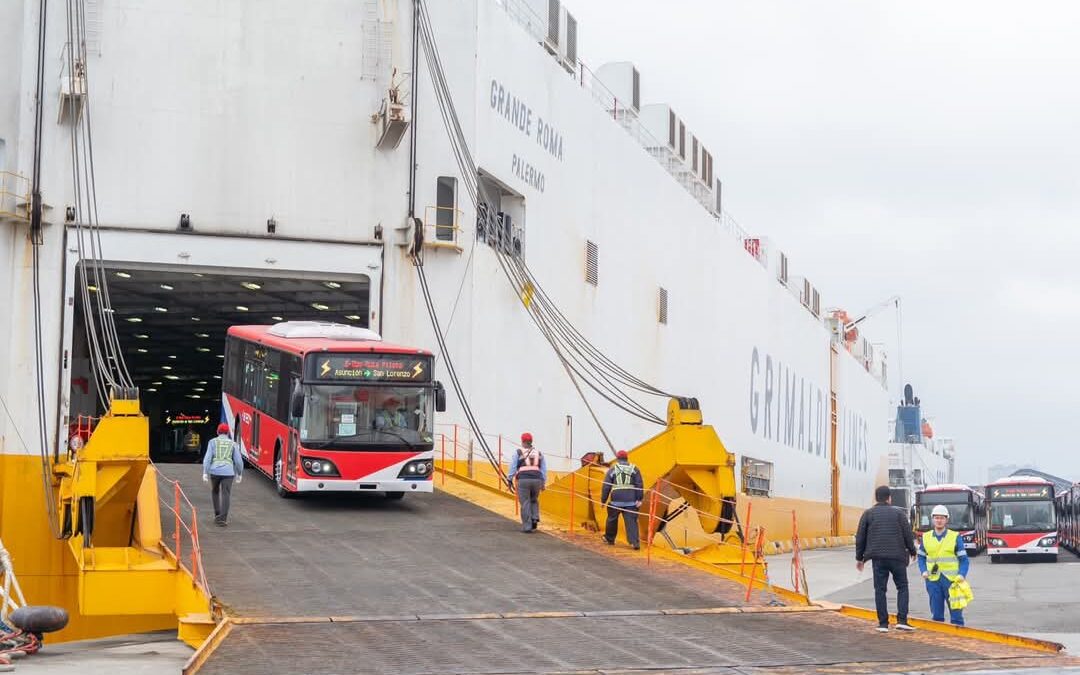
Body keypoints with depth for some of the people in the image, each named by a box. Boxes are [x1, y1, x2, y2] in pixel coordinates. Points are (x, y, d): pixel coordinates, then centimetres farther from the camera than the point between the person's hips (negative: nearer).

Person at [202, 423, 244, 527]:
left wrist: (205, 473, -6)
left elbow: (207, 458, -4)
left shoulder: (212, 442, 6)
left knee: (215, 492, 23)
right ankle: (222, 519, -14)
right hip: (228, 472, -1)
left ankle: (217, 515, 24)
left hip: (215, 471, 1)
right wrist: (239, 474, 19)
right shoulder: (233, 444, 9)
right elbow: (238, 461, 6)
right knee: (225, 495, -3)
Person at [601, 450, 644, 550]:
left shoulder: (612, 470, 7)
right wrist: (639, 499, 1)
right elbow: (640, 485, 2)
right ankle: (635, 541, -15)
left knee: (612, 519, 18)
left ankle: (609, 538, 33)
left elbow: (606, 486, 4)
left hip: (616, 500, -1)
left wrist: (603, 500, 10)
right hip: (631, 500, 1)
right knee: (631, 521, -3)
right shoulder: (634, 469, 10)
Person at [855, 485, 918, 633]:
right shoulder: (899, 513, 3)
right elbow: (908, 535, 3)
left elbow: (860, 537, 6)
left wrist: (859, 557, 14)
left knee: (880, 590, 5)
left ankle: (883, 623, 3)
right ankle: (901, 620, -2)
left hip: (878, 558, 1)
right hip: (897, 556, -1)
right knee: (902, 587, 10)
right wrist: (913, 551, 19)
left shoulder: (868, 514, 5)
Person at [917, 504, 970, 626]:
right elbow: (921, 557, 17)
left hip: (951, 579, -2)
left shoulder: (955, 537, 1)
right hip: (933, 580, 2)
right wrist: (924, 571, -1)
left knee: (956, 613, -2)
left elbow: (964, 560, 1)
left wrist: (962, 575, -15)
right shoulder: (926, 537, 8)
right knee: (936, 615, 6)